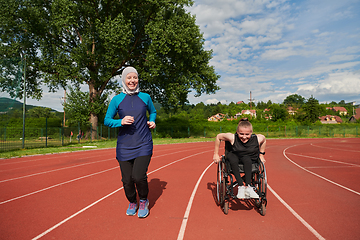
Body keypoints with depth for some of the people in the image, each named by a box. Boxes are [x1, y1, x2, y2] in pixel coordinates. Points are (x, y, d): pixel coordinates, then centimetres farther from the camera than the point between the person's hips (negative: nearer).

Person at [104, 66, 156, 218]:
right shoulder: (117, 100, 1)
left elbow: (153, 112, 23)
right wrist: (121, 122, -14)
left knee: (138, 176, -14)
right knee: (127, 180, 4)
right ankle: (132, 203, 36)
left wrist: (152, 121, 2)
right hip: (124, 146, 1)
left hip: (143, 144, 0)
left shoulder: (145, 97, 5)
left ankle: (143, 201, 18)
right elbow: (107, 120, 4)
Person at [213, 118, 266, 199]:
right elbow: (218, 136, -9)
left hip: (250, 159, 1)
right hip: (234, 156, -1)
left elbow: (264, 139, 6)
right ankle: (241, 186, -35)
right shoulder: (232, 137, -25)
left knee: (247, 160, -36)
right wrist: (216, 154, -4)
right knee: (233, 160, -37)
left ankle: (248, 187, -35)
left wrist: (261, 155, 10)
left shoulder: (258, 139, -20)